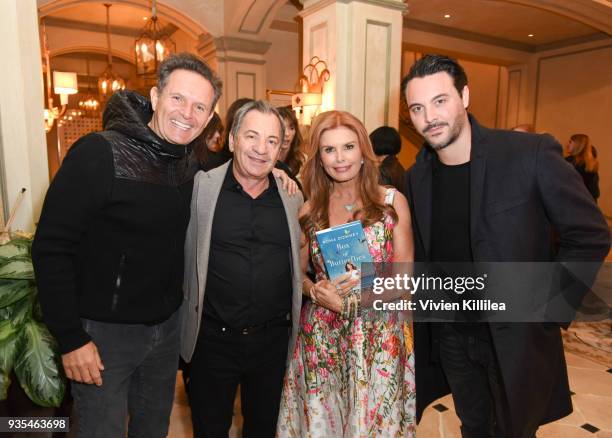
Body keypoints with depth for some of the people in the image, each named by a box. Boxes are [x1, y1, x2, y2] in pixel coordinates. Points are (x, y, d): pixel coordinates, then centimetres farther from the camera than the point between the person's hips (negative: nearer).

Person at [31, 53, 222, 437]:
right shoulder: (100, 153, -19)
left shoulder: (192, 164, -1)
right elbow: (51, 249, -18)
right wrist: (71, 338, -16)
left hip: (167, 326, 6)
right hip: (104, 332, -5)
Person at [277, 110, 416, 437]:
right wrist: (316, 292, -13)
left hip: (379, 337, -1)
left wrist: (354, 298, -16)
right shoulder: (309, 210, 2)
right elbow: (297, 272, 8)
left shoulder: (392, 201, -3)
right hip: (321, 337, 2)